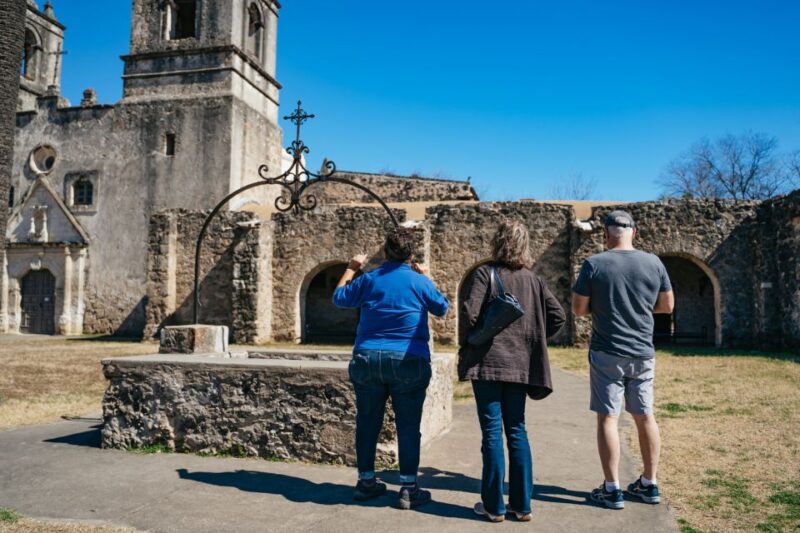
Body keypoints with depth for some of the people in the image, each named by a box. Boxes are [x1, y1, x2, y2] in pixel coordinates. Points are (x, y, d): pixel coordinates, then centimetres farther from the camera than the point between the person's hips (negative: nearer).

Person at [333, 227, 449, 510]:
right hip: (408, 361, -2)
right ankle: (409, 488, 5)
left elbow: (339, 298, 16)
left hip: (368, 359, 2)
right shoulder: (420, 282, -2)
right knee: (408, 426, 4)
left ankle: (366, 481, 23)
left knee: (367, 422, 13)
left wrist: (350, 269, 27)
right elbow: (442, 308, 14)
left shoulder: (368, 279, 2)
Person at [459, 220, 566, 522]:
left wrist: (464, 346, 1)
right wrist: (533, 341, 15)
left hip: (487, 361, -4)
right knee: (517, 431, 12)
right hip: (520, 365, 4)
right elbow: (557, 316, 5)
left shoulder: (486, 272, -5)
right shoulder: (533, 280, 8)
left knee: (492, 432, 2)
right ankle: (521, 505, 17)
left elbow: (468, 312, -14)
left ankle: (493, 506, 10)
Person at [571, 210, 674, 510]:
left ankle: (612, 490, 6)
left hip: (607, 353, -4)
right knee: (645, 417, 14)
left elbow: (578, 309, -6)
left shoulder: (594, 265, -9)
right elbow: (667, 306, 8)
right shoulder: (654, 263, 0)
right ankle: (649, 485, 25)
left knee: (607, 418, 2)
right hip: (643, 353, 4)